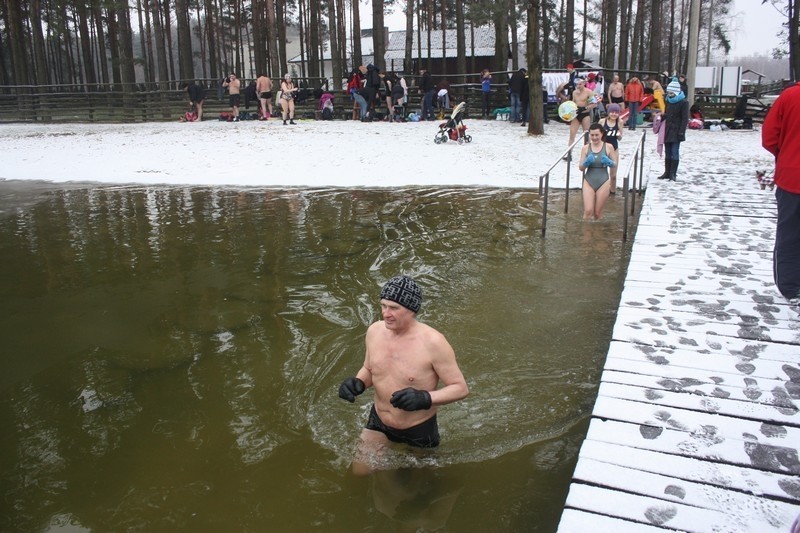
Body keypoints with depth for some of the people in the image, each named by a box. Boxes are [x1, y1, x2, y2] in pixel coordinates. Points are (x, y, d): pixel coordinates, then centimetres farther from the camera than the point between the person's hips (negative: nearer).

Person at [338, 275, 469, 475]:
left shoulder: (432, 342, -29)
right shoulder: (374, 331, -12)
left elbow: (461, 388, -22)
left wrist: (425, 398, -38)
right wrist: (357, 382, -16)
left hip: (419, 429, -4)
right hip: (378, 422, 4)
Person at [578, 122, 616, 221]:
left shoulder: (608, 147, -4)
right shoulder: (585, 148, -2)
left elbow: (615, 165, 5)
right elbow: (581, 168, 1)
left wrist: (609, 162, -17)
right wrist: (586, 162, -21)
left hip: (603, 182, 0)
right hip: (588, 181, 0)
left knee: (598, 213, 6)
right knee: (588, 211, -10)